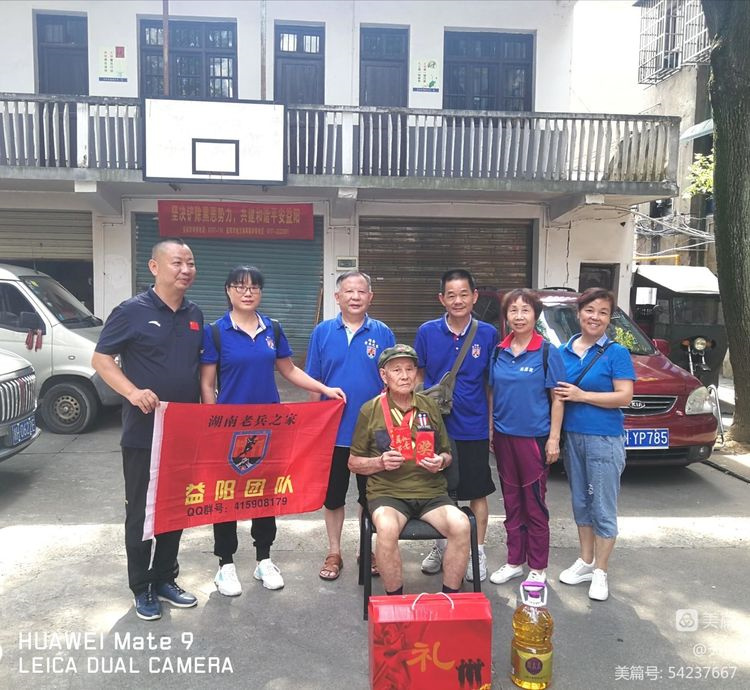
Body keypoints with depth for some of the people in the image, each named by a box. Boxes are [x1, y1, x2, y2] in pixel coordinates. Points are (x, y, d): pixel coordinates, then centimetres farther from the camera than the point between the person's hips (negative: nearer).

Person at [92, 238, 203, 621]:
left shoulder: (194, 315, 7)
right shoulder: (132, 311, -9)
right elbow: (100, 358, -7)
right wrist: (133, 392, -23)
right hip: (143, 432, -5)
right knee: (141, 511, 7)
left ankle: (165, 579, 31)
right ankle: (142, 589, 23)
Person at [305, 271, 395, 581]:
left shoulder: (383, 333, -2)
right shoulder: (322, 332, -1)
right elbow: (314, 382, 3)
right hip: (333, 431, 1)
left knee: (370, 496, 13)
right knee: (333, 495, 13)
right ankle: (334, 553, 30)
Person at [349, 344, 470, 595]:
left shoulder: (429, 407, 10)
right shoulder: (370, 410, 2)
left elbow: (447, 454, 21)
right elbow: (353, 463, 8)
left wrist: (441, 461, -3)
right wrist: (380, 462, -11)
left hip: (431, 491, 3)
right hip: (386, 491, -2)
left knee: (460, 525, -26)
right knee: (387, 528, -34)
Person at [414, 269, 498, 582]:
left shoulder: (488, 334, -4)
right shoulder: (427, 332, -4)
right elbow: (417, 376, 5)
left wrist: (492, 424, 4)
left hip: (473, 429, -1)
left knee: (478, 493, 11)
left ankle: (478, 552, 28)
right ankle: (440, 547, 34)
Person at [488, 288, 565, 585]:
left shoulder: (547, 352, -7)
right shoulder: (499, 351, 4)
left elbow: (557, 398, -6)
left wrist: (554, 439, -10)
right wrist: (490, 430, 8)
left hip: (534, 437, -4)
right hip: (504, 437, 4)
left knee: (535, 505, 4)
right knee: (511, 502, 14)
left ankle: (538, 568, 19)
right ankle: (514, 561, 28)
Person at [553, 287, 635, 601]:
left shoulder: (616, 353, -7)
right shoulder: (564, 351, 6)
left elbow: (624, 396, -14)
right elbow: (556, 391, 16)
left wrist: (581, 395, -19)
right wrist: (559, 395, -4)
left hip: (604, 439, -5)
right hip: (572, 436, 5)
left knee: (603, 508, 3)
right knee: (580, 502, 16)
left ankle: (600, 572, 17)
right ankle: (585, 561, 32)